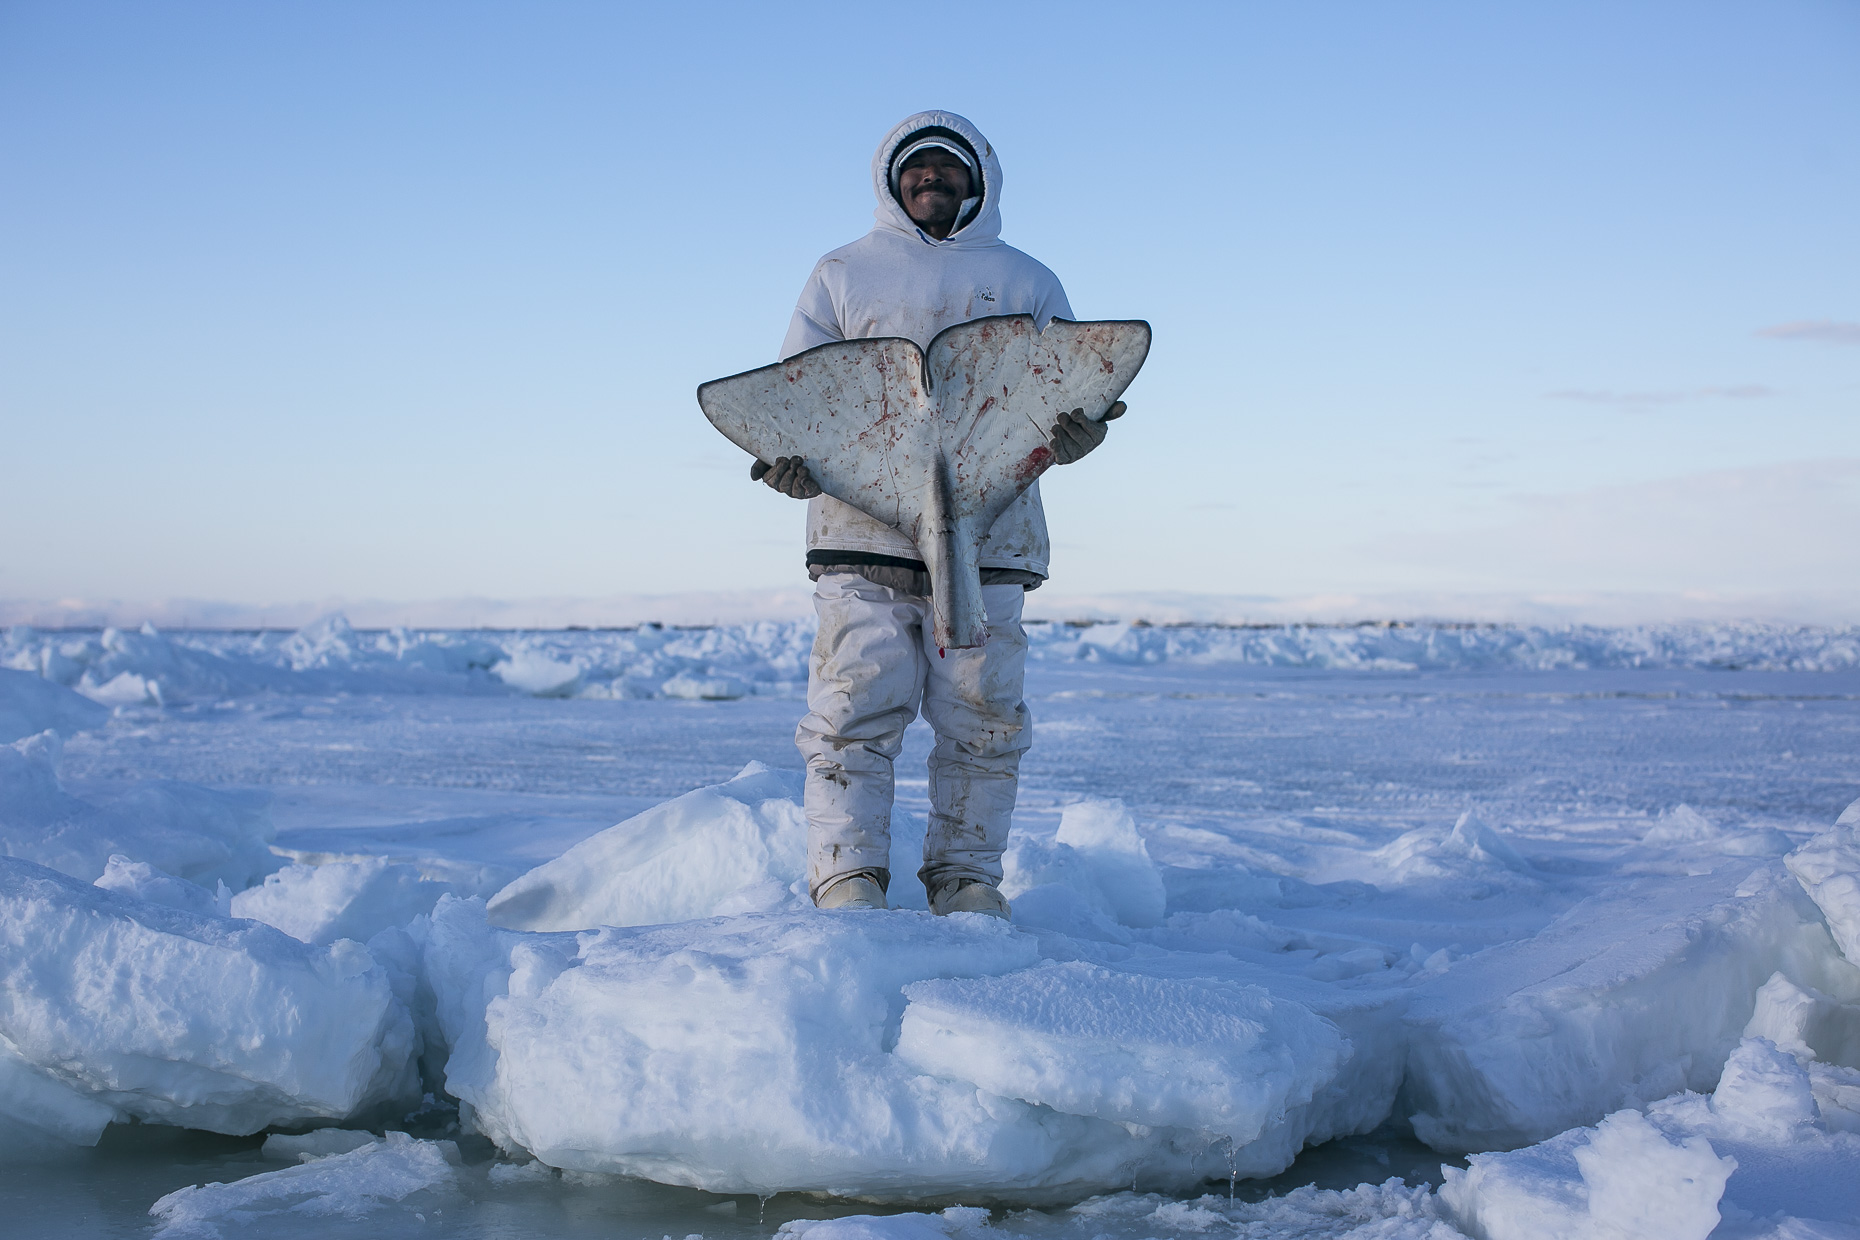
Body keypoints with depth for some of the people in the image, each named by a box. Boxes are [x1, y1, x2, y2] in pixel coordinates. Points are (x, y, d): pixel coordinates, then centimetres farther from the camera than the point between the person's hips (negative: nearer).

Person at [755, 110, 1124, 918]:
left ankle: (966, 875, 9)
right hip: (863, 531, -1)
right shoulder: (842, 274, 18)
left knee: (983, 719, 0)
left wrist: (1079, 430, -14)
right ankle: (847, 878, -6)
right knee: (857, 710, -9)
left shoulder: (1028, 284, 20)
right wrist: (787, 454, -10)